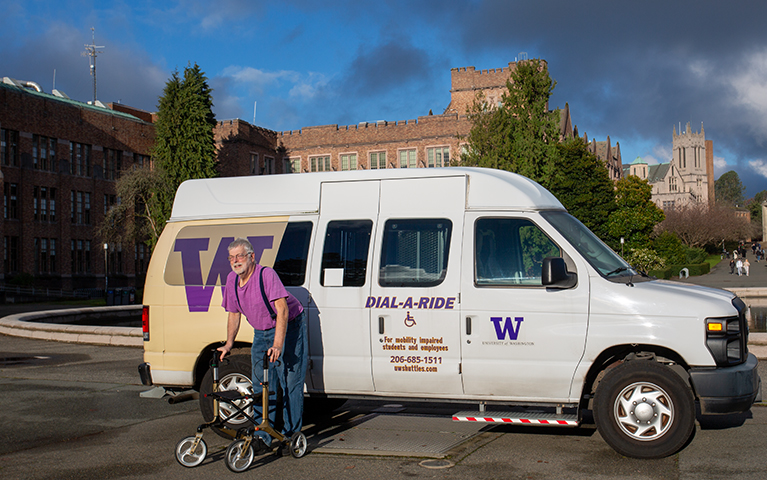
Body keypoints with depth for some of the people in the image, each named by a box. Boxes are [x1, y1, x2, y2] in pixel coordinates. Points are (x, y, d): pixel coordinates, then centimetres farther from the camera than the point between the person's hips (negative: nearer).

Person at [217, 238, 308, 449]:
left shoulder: (266, 275, -24)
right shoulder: (232, 279, -2)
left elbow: (282, 309, -31)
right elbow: (234, 313, 10)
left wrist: (278, 345, -38)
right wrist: (229, 344, 2)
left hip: (289, 328, -7)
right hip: (261, 333, 7)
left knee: (291, 383, -6)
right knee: (261, 385, 4)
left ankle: (290, 434, 2)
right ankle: (264, 435, 11)